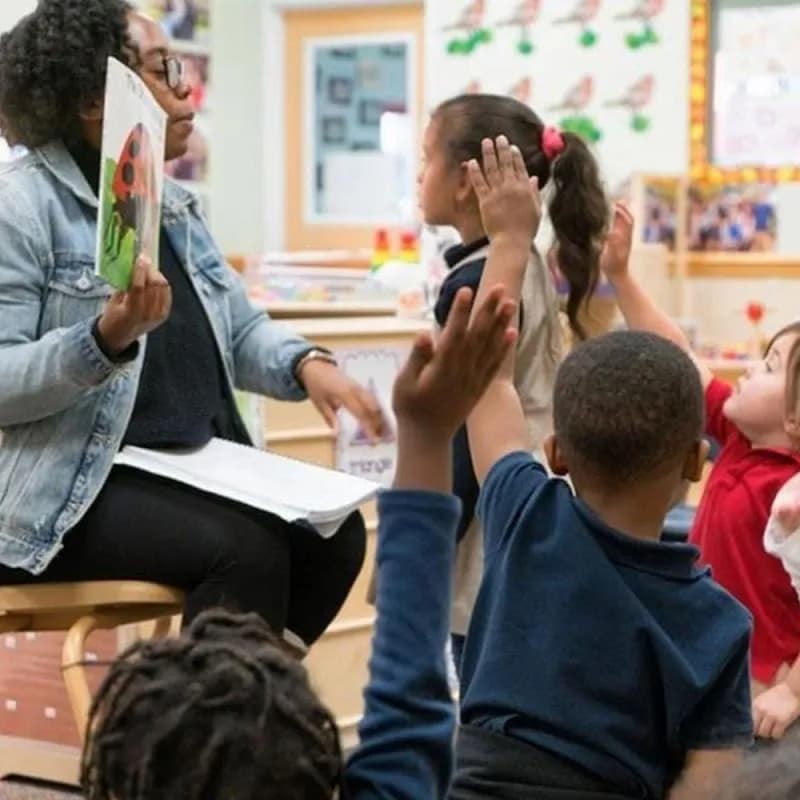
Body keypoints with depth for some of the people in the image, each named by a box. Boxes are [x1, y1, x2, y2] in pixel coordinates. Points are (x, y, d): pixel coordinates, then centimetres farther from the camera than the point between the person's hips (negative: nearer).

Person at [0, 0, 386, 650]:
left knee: (332, 531, -11)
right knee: (245, 550, -26)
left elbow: (241, 330, 16)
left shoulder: (172, 204, 13)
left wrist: (309, 366, -5)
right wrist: (107, 340, -33)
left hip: (196, 468, 8)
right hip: (73, 492, -8)